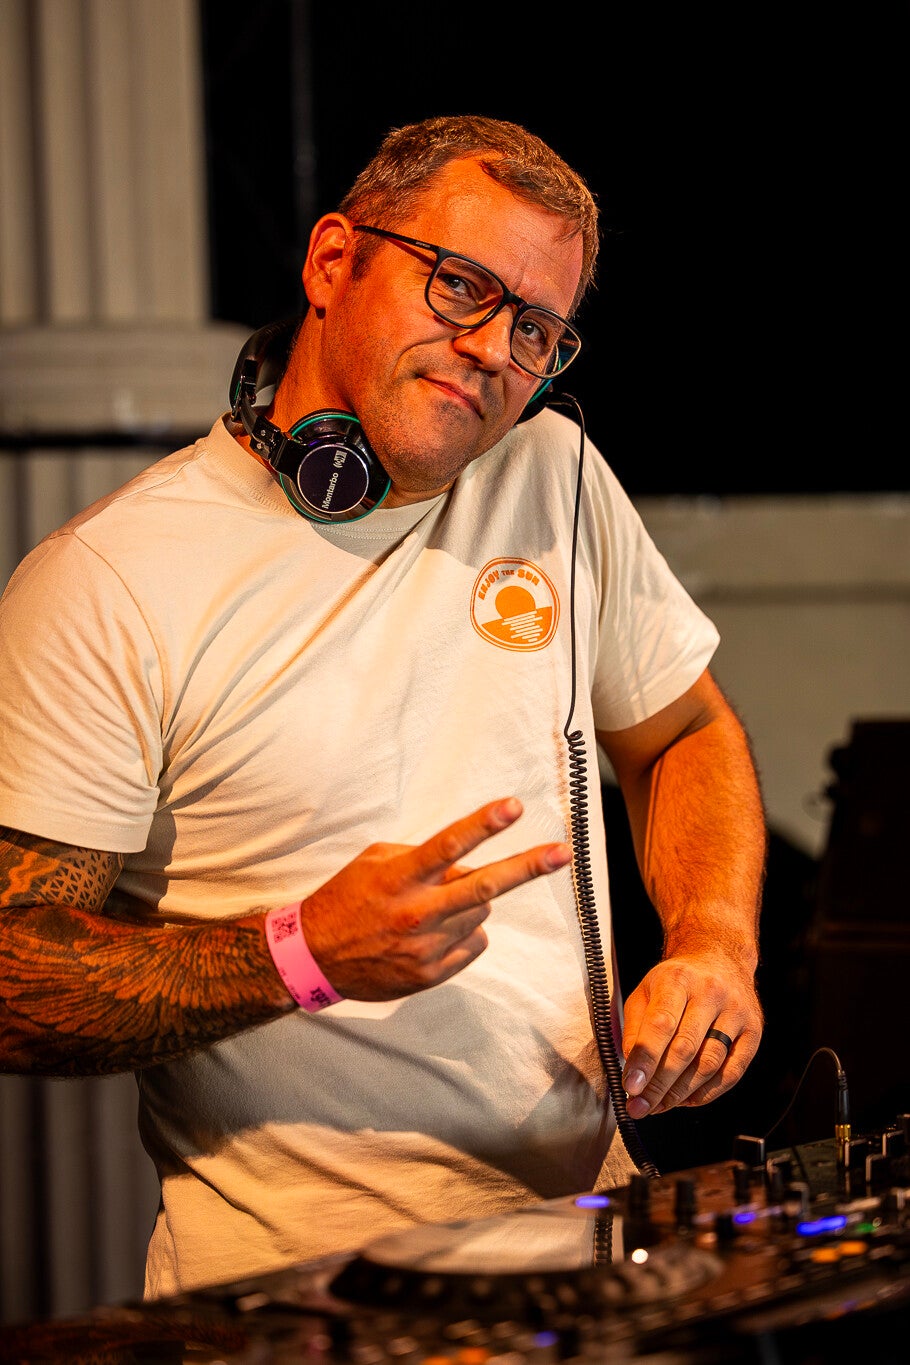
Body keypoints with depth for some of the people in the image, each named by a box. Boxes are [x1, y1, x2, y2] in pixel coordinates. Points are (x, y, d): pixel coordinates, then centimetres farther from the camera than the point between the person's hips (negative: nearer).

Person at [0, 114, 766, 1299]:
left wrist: (717, 948, 4)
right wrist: (303, 956, -21)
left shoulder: (556, 478, 9)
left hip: (585, 1235, 6)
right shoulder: (108, 584, -9)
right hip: (297, 1278, -5)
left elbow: (684, 735, 24)